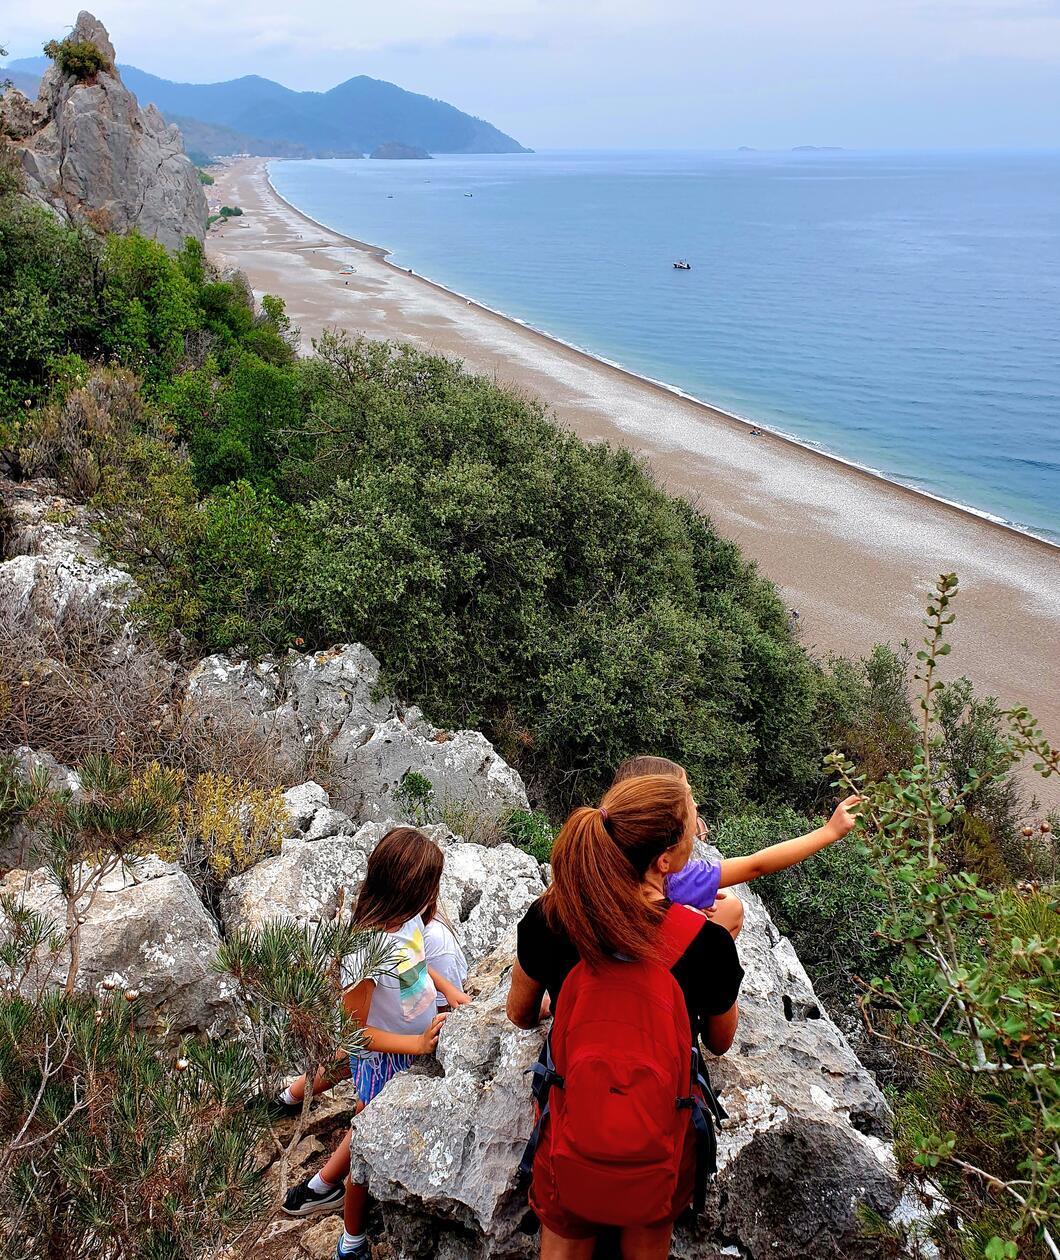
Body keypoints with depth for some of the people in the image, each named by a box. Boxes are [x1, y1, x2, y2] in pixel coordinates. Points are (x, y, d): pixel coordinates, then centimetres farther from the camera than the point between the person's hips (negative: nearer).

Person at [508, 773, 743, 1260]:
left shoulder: (550, 919, -21)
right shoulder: (706, 941, -25)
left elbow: (521, 1014, -1)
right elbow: (720, 1041, -4)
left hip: (572, 1141, 1)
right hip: (658, 1144, 0)